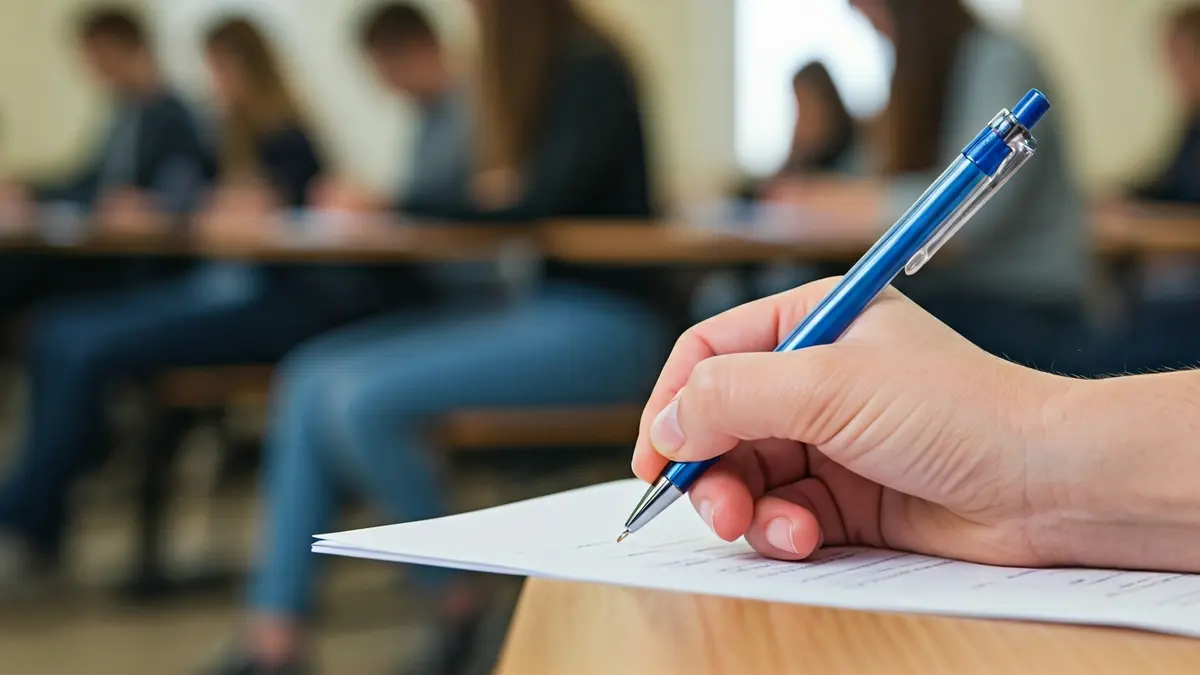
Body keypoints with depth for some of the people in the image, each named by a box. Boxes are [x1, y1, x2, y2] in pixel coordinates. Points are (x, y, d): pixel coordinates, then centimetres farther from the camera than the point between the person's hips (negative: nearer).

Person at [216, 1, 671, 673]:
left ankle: (456, 602, -3)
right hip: (536, 310, 9)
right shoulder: (529, 77, 15)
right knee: (312, 379, -6)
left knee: (360, 399, -23)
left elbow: (547, 198, -19)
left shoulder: (593, 73, -10)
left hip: (599, 324, -9)